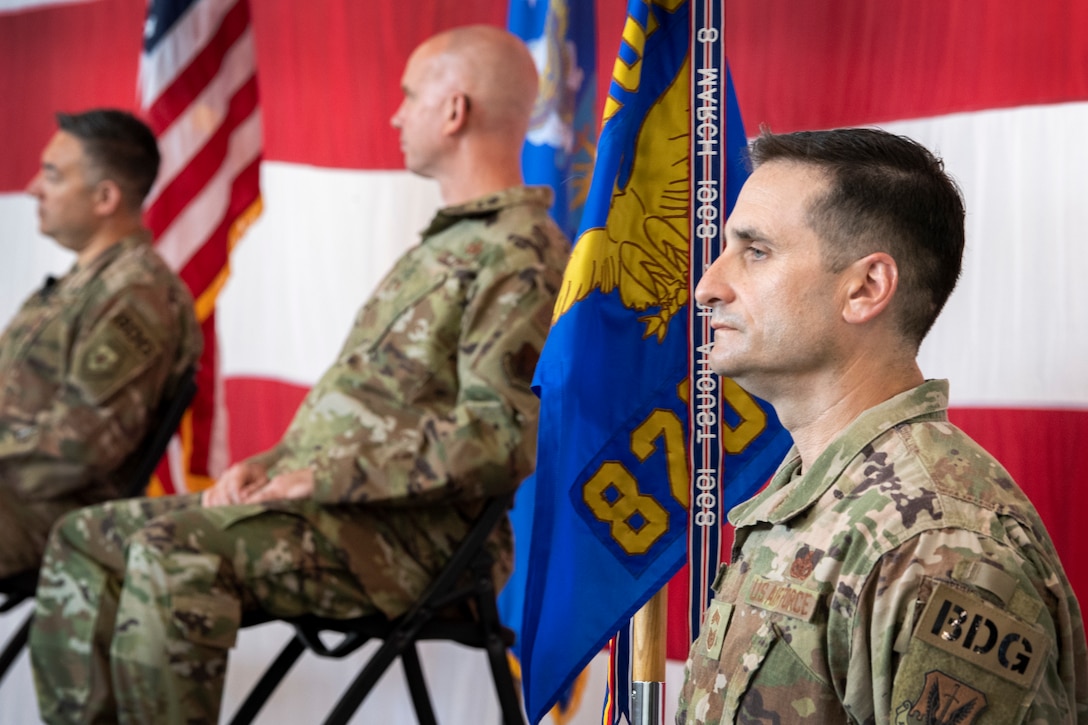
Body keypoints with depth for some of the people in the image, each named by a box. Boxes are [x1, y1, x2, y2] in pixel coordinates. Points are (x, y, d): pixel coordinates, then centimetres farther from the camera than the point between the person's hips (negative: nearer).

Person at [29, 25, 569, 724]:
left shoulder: (524, 258, -11)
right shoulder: (448, 242, 23)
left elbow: (503, 434, -23)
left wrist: (326, 475, -20)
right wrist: (276, 462, 9)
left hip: (409, 534, -10)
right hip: (329, 509, 10)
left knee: (174, 548, -32)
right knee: (84, 539, 5)